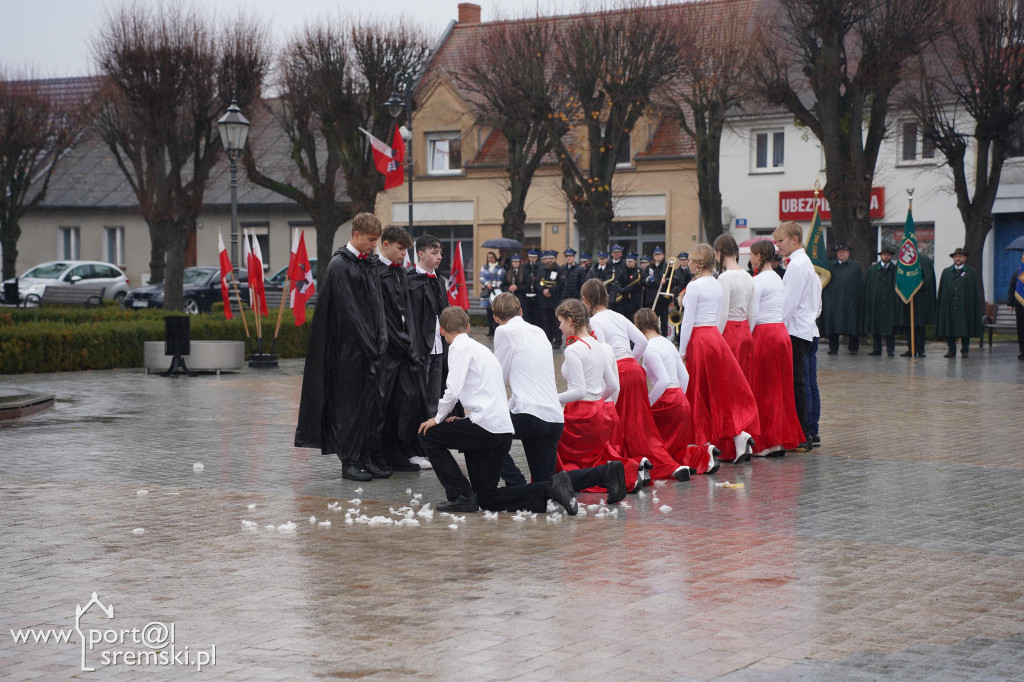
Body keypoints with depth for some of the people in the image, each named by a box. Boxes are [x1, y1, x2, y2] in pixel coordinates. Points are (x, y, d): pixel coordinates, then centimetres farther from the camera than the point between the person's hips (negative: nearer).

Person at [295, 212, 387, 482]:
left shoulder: (369, 263, 14)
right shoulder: (340, 266, -12)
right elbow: (348, 312, -16)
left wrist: (381, 340, 6)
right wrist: (370, 346, -15)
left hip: (370, 347, 8)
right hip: (350, 349, -8)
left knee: (370, 405, 10)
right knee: (351, 404, -3)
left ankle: (365, 459, 17)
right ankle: (350, 463, 2)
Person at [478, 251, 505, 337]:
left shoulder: (500, 268, 7)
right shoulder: (484, 267, 15)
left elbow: (503, 279, 1)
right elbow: (481, 277, 5)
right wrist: (487, 284, -13)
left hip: (497, 291, -3)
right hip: (487, 291, 3)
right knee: (489, 312, 4)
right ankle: (490, 329, 9)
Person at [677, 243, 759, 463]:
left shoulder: (694, 286, -12)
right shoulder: (717, 285, 11)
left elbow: (688, 321, -13)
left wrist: (682, 350, -7)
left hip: (699, 340, -7)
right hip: (716, 336, 7)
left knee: (700, 394, 2)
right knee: (721, 391, 8)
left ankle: (703, 442, 5)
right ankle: (740, 434, -5)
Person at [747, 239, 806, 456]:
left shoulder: (757, 281, -12)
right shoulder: (778, 279, 14)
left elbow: (753, 315, -16)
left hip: (764, 334, -8)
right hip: (782, 333, 8)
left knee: (761, 389, -2)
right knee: (779, 388, 11)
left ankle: (764, 443, -1)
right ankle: (781, 440, 13)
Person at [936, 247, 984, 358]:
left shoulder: (971, 272, 6)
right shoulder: (946, 272, 12)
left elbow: (976, 291, 3)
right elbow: (941, 291, 11)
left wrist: (976, 306, -4)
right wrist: (941, 306, 3)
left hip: (965, 306, -2)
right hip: (949, 306, 2)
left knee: (965, 328, -1)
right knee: (949, 328, 3)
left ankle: (965, 350, 8)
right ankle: (951, 350, 12)